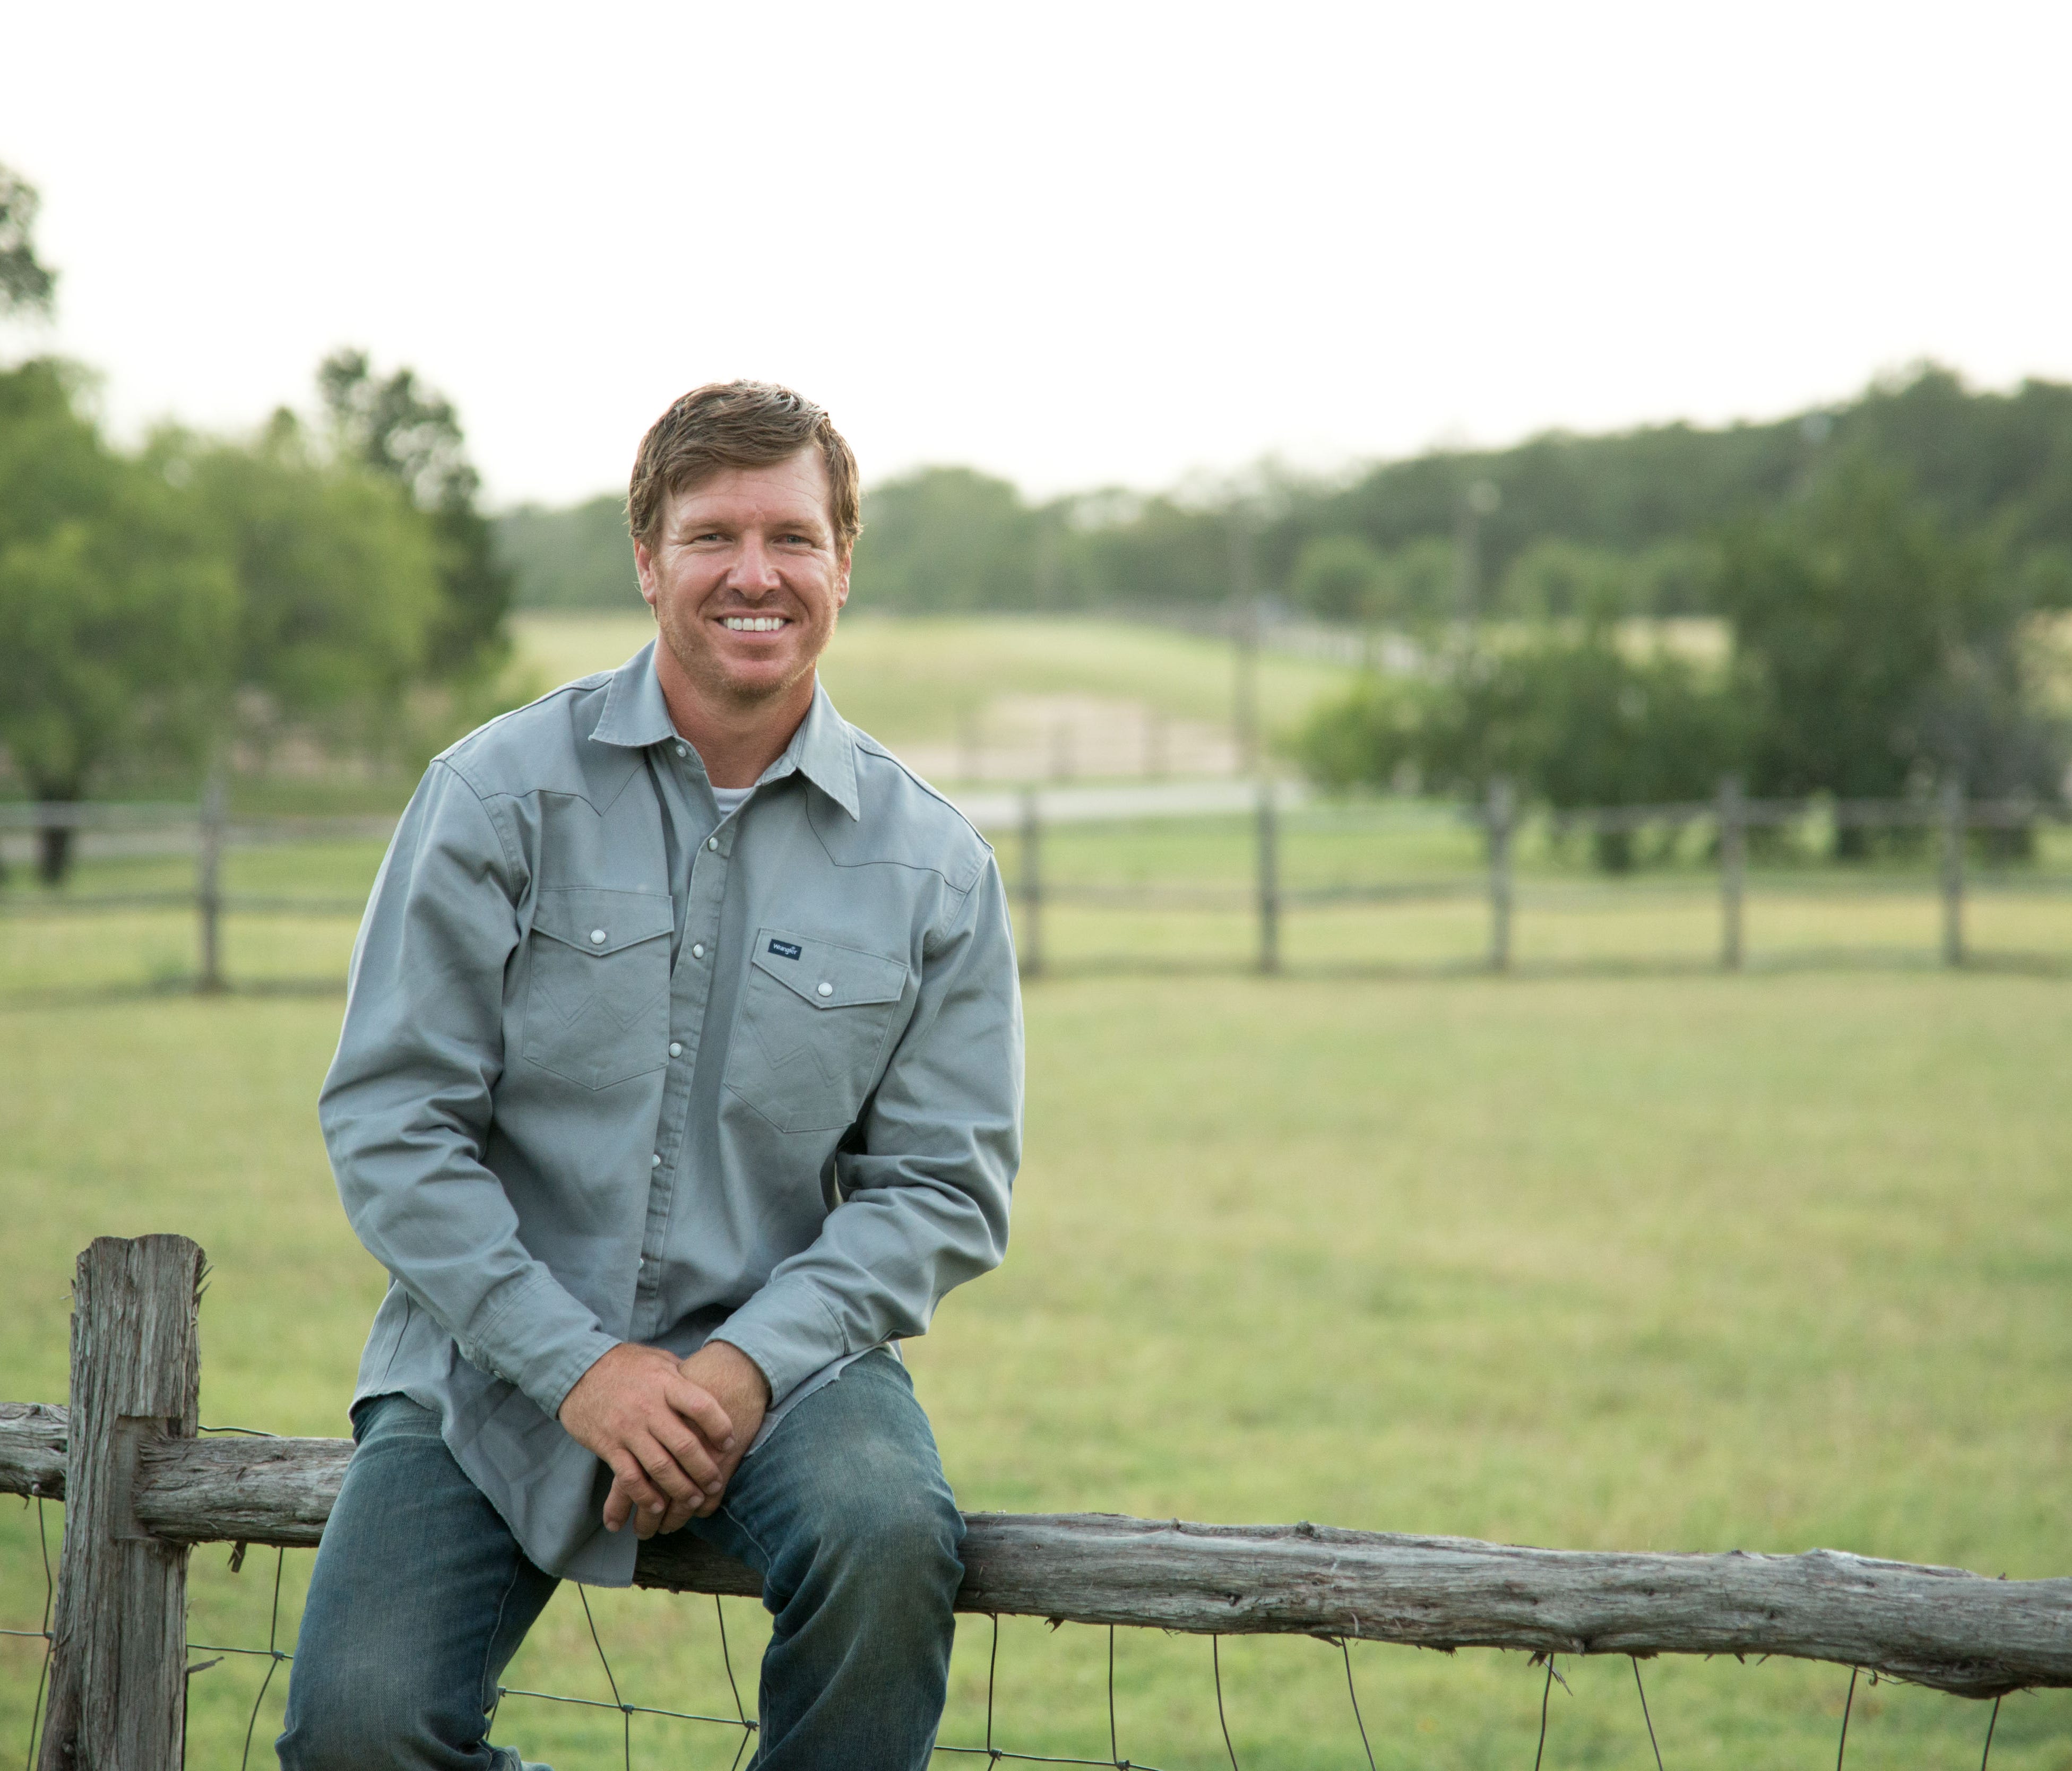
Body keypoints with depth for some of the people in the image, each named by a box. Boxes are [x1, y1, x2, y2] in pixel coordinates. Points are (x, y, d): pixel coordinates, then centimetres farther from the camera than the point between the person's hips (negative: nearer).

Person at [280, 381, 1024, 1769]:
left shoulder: (933, 863, 3)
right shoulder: (501, 793, -3)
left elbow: (946, 1183, 2)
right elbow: (389, 1118, -6)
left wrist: (749, 1362, -14)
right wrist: (578, 1367, -15)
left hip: (776, 1352, 1)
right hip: (495, 1360, 0)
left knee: (887, 1535, -32)